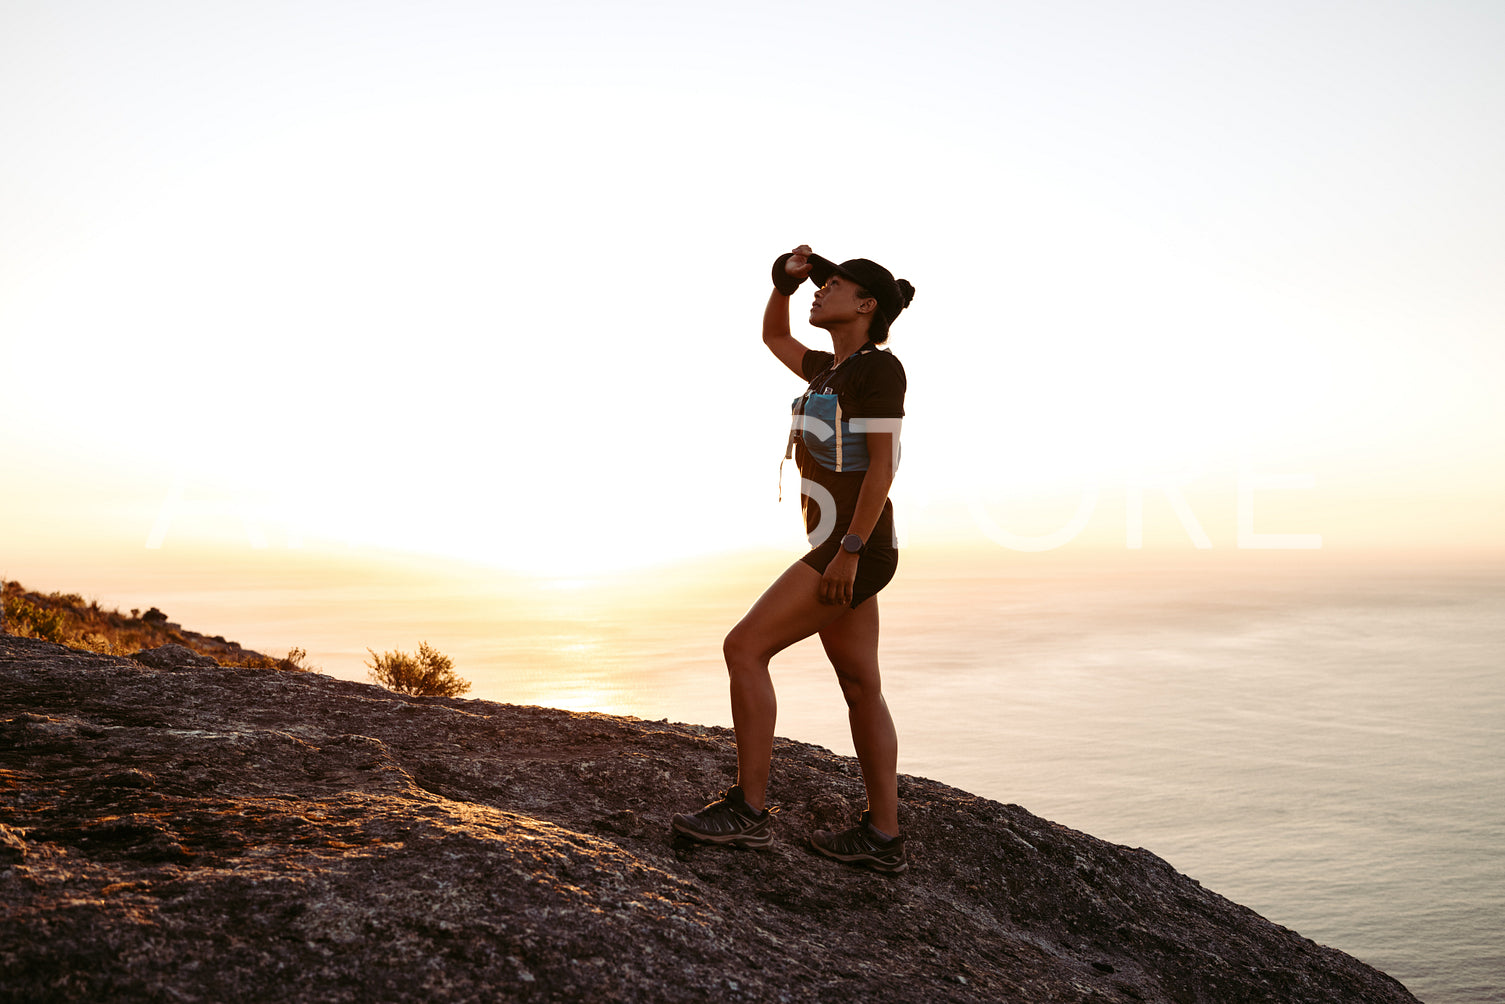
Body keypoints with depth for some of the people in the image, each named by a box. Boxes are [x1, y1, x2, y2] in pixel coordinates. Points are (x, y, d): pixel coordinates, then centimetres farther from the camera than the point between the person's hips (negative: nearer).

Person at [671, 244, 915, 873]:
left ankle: (749, 810, -5)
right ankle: (883, 837, 15)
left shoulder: (878, 366, -9)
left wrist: (848, 551, -22)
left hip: (856, 548, -9)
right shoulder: (833, 370, 17)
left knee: (744, 649, -12)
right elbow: (773, 338, 33)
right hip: (839, 549, 9)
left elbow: (883, 464, -17)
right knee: (860, 687, 9)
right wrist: (785, 278, 16)